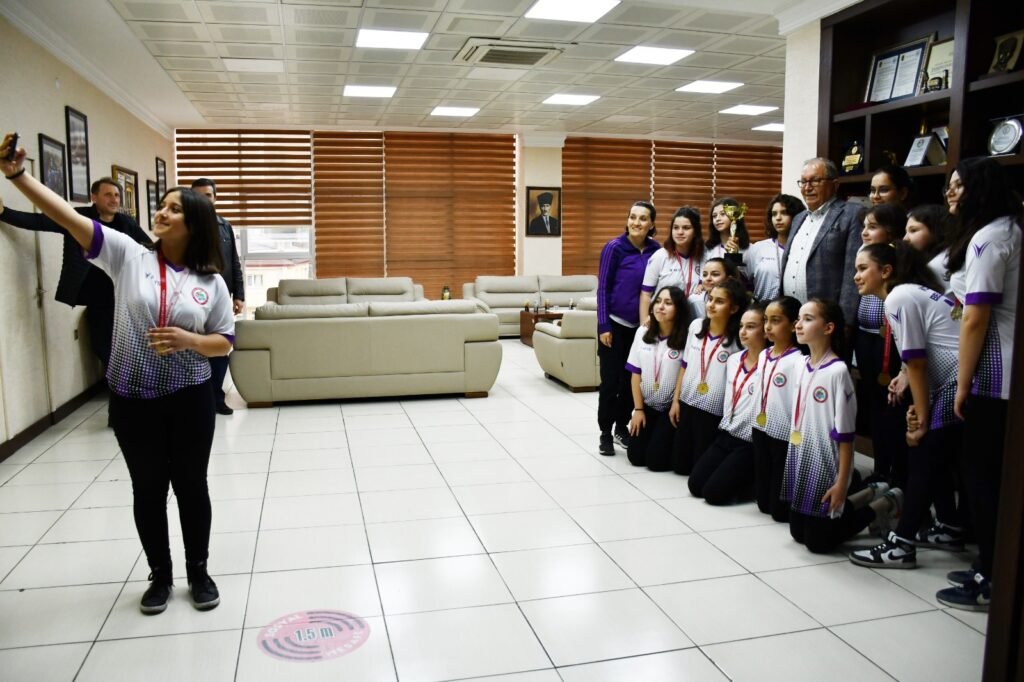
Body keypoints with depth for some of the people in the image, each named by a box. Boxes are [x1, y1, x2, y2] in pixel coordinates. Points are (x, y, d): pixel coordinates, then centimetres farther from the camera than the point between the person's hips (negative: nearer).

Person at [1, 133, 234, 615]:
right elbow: (69, 218, -11)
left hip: (189, 399, 0)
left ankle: (198, 572, 28)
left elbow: (224, 343, 0)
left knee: (191, 485, 10)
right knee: (148, 489, 12)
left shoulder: (211, 282, -2)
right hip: (132, 399, 1)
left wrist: (189, 340, -19)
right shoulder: (128, 255, -2)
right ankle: (159, 575, 30)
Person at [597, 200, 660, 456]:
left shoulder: (656, 251, 1)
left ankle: (622, 427, 27)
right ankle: (605, 433, 13)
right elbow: (603, 288, -9)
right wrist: (603, 325, -13)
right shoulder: (614, 248, -10)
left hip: (641, 325, 4)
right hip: (615, 323, -3)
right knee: (610, 380, 1)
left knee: (631, 379, 11)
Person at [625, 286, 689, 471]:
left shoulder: (685, 338, -17)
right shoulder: (643, 333, -1)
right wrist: (638, 409, -1)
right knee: (635, 456, 0)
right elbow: (635, 374, 1)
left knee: (656, 460, -8)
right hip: (647, 405, 5)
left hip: (671, 407, -4)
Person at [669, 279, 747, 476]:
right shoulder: (696, 325, 0)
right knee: (679, 464, 12)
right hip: (687, 403, 5)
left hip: (715, 412, -5)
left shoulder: (738, 338, -14)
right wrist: (675, 400, 8)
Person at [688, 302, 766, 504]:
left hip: (750, 442, -7)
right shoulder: (733, 359, 10)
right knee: (695, 485, 1)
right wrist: (725, 427, 17)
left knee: (714, 492, -13)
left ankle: (756, 481, 11)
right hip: (725, 434, 7)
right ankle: (741, 477, 21)